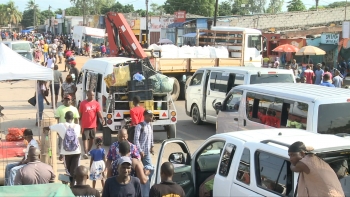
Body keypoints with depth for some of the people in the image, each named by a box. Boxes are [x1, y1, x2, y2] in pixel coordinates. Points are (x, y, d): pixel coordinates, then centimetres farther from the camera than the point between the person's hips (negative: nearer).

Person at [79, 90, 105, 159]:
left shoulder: (96, 103, 2)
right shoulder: (83, 103, -3)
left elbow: (99, 113, -7)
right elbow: (80, 114, 2)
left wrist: (102, 119, -27)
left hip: (93, 125, 3)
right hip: (85, 125, -3)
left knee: (92, 139, 13)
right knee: (85, 139, -6)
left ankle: (89, 151, 31)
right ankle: (85, 153, -6)